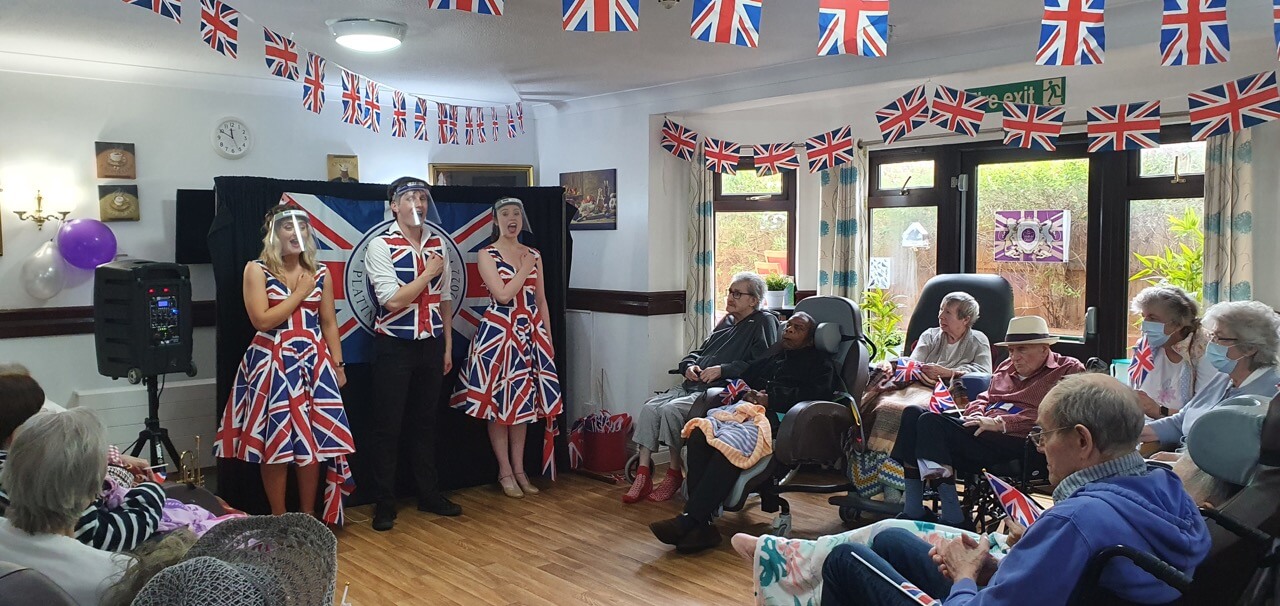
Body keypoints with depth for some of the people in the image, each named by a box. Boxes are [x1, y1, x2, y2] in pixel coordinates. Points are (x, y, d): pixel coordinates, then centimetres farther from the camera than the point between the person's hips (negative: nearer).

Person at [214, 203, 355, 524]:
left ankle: (308, 518, 16)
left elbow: (329, 322, 11)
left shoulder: (320, 273, 8)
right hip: (272, 364, -3)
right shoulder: (257, 270, -3)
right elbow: (262, 320, -13)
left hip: (313, 363, 3)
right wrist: (300, 292, -9)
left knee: (313, 440, 3)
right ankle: (279, 519, 14)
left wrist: (337, 364, 7)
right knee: (275, 441, 0)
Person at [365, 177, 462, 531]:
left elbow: (445, 299, 10)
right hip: (394, 346, -4)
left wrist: (448, 346, 10)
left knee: (425, 422, 15)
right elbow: (392, 300, -17)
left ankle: (429, 494, 27)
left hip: (431, 344, 4)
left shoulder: (439, 244, 5)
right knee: (388, 426, 4)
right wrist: (429, 272, -12)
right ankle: (384, 504, 16)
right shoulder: (381, 246, -9)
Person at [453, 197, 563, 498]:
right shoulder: (487, 255, -4)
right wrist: (525, 268, -9)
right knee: (498, 402, 1)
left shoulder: (534, 255, 10)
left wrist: (549, 338, 9)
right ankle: (505, 471, 12)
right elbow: (503, 295, -16)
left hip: (530, 332, 4)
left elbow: (541, 300, 12)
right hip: (499, 332, -4)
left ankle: (519, 469, 18)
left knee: (523, 401, 9)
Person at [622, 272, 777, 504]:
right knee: (650, 408, -15)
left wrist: (722, 370, -16)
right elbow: (698, 352, 32)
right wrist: (689, 365, 9)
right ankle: (642, 477, -15)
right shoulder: (727, 321, 27)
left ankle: (674, 474, -12)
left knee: (671, 410, -29)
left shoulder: (764, 323, 1)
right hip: (692, 386, 8)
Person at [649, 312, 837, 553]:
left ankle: (689, 520, -41)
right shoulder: (771, 354, 35)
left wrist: (770, 399, -11)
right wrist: (742, 393, 4)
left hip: (777, 417, -6)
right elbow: (744, 380, 29)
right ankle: (701, 523, -34)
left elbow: (815, 394, -3)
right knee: (699, 434, -27)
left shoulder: (819, 362, 16)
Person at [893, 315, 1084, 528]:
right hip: (982, 429, 9)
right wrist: (976, 415, 6)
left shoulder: (1069, 370, 2)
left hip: (1015, 440, -8)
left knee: (931, 422, -26)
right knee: (913, 414, -12)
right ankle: (912, 510, -16)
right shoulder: (1007, 367, 26)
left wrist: (999, 423, -17)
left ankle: (952, 518, -25)